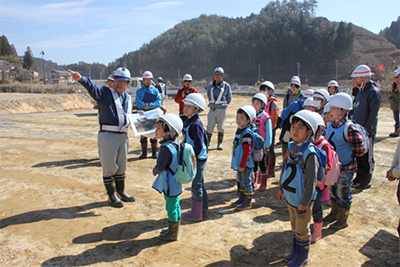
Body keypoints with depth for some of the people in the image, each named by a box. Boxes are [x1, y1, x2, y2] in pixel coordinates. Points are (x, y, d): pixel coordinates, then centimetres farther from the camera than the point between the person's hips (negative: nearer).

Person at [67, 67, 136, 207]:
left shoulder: (128, 98, 16)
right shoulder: (105, 92, -2)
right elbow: (92, 87, -21)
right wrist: (81, 79, -40)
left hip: (123, 135, 6)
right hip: (107, 135, -6)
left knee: (122, 167, 17)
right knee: (109, 167, 2)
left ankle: (121, 192, 33)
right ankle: (111, 196, 17)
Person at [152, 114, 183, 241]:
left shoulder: (166, 148, -26)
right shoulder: (175, 145, 4)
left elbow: (160, 167, -28)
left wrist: (154, 171, -5)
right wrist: (157, 170, 13)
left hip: (169, 184, -10)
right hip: (174, 183, 10)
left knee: (171, 208, 5)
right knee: (175, 206, 21)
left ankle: (173, 234, 20)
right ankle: (173, 230, 37)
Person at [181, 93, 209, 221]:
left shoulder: (195, 124, -20)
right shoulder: (189, 122, 10)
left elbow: (199, 145, -23)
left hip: (198, 159, -10)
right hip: (196, 158, 10)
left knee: (196, 186, 2)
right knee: (199, 184, 19)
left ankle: (196, 213, 15)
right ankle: (203, 209, 33)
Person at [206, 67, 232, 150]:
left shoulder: (226, 86, 0)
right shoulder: (210, 86, 8)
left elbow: (229, 98, 9)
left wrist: (223, 105, 8)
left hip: (222, 110, -2)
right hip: (212, 109, 2)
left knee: (220, 128, 5)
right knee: (209, 128, -3)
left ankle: (220, 144, 16)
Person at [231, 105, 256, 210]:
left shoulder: (247, 134, -21)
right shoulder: (239, 130, 8)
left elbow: (247, 151, -22)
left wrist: (242, 165, -19)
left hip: (245, 163, -9)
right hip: (239, 163, 9)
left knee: (246, 182, 3)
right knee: (240, 181, 20)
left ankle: (247, 202, 16)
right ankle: (241, 199, 35)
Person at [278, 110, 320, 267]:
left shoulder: (309, 152, -23)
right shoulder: (291, 146, 0)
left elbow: (311, 180, -21)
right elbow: (284, 168, 11)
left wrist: (304, 202, -17)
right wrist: (281, 188, 14)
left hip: (302, 199, -7)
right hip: (290, 196, 7)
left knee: (302, 230, 11)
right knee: (294, 226, 23)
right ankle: (295, 252, 42)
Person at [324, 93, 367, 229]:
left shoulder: (349, 129, -24)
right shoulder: (330, 125, 0)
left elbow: (360, 149, -19)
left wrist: (348, 157, -7)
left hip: (345, 168, -7)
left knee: (343, 194, 8)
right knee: (332, 191, 21)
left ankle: (343, 220, 26)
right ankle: (334, 213, 41)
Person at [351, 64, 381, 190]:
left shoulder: (374, 92, -13)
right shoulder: (360, 91, 12)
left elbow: (373, 114, -18)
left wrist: (366, 130, -20)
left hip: (367, 132, -8)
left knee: (367, 157, 3)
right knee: (358, 155, 15)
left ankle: (367, 181, 15)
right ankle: (359, 178, 27)